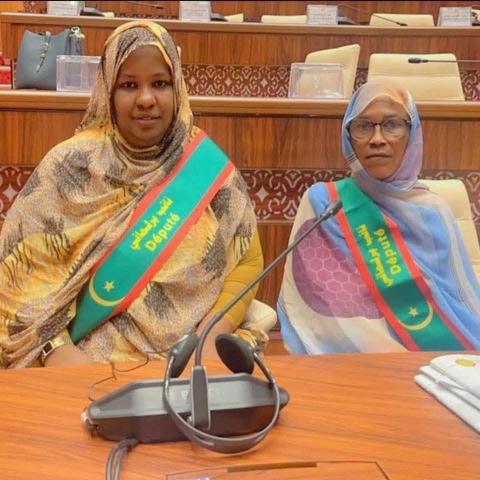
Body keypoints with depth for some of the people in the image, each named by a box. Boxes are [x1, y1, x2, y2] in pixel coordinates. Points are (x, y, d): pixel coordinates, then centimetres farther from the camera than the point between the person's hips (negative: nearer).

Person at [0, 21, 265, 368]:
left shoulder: (206, 164, 2)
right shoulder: (70, 165, -2)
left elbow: (248, 260, 5)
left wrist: (211, 336, -10)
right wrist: (56, 350, -17)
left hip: (195, 352, 2)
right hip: (94, 354, -1)